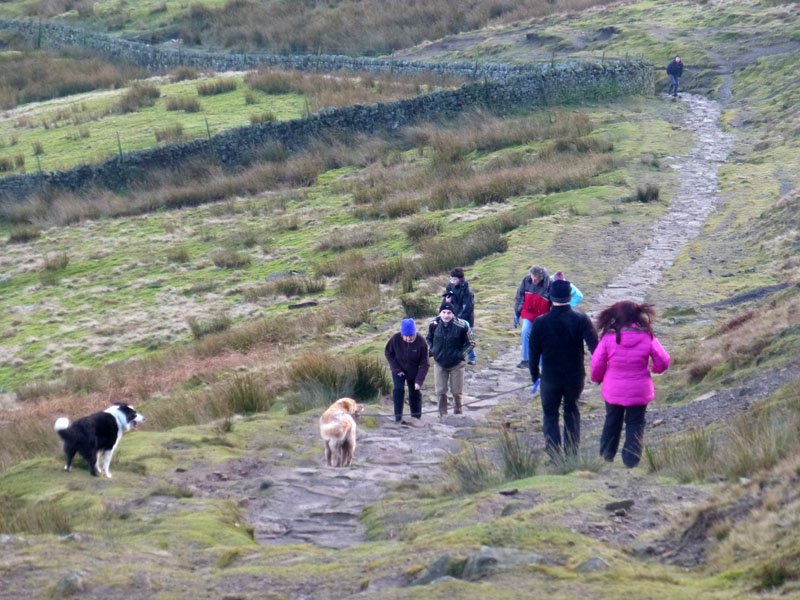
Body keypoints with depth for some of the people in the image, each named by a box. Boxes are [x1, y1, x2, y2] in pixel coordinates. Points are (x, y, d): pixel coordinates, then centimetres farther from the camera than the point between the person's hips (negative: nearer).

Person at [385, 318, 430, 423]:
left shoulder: (421, 343, -26)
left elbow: (424, 365, -20)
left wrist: (419, 381, -28)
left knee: (415, 393, 8)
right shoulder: (395, 339, -24)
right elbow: (388, 353, -6)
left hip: (414, 371, 0)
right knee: (398, 390, -16)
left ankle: (416, 417, 23)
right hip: (398, 370, 0)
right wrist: (396, 369, -13)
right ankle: (398, 417, -10)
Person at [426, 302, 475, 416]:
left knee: (457, 392, 7)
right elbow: (428, 338, 12)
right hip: (439, 363, 2)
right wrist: (431, 350, -3)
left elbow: (471, 343, -4)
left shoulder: (461, 326, -19)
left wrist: (461, 354, -13)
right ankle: (442, 414, 17)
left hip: (456, 364, -2)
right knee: (440, 392, 2)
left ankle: (457, 413, 29)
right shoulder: (433, 324, -10)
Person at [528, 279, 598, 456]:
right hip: (575, 376, 1)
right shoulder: (581, 319, -13)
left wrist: (534, 375, 11)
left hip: (550, 378, -1)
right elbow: (595, 346, -16)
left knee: (550, 415, 12)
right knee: (571, 410, 23)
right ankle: (572, 450, 24)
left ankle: (555, 456, 3)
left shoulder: (540, 322, -12)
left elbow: (534, 353, -4)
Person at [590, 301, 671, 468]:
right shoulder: (648, 338, -13)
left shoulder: (609, 338, -13)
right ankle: (631, 461, 10)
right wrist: (655, 368, 17)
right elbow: (663, 362, -7)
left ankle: (606, 457, 30)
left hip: (613, 391, 1)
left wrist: (597, 378, 15)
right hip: (639, 392, -1)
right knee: (635, 424, 13)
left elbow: (597, 364, -6)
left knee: (611, 422, 20)